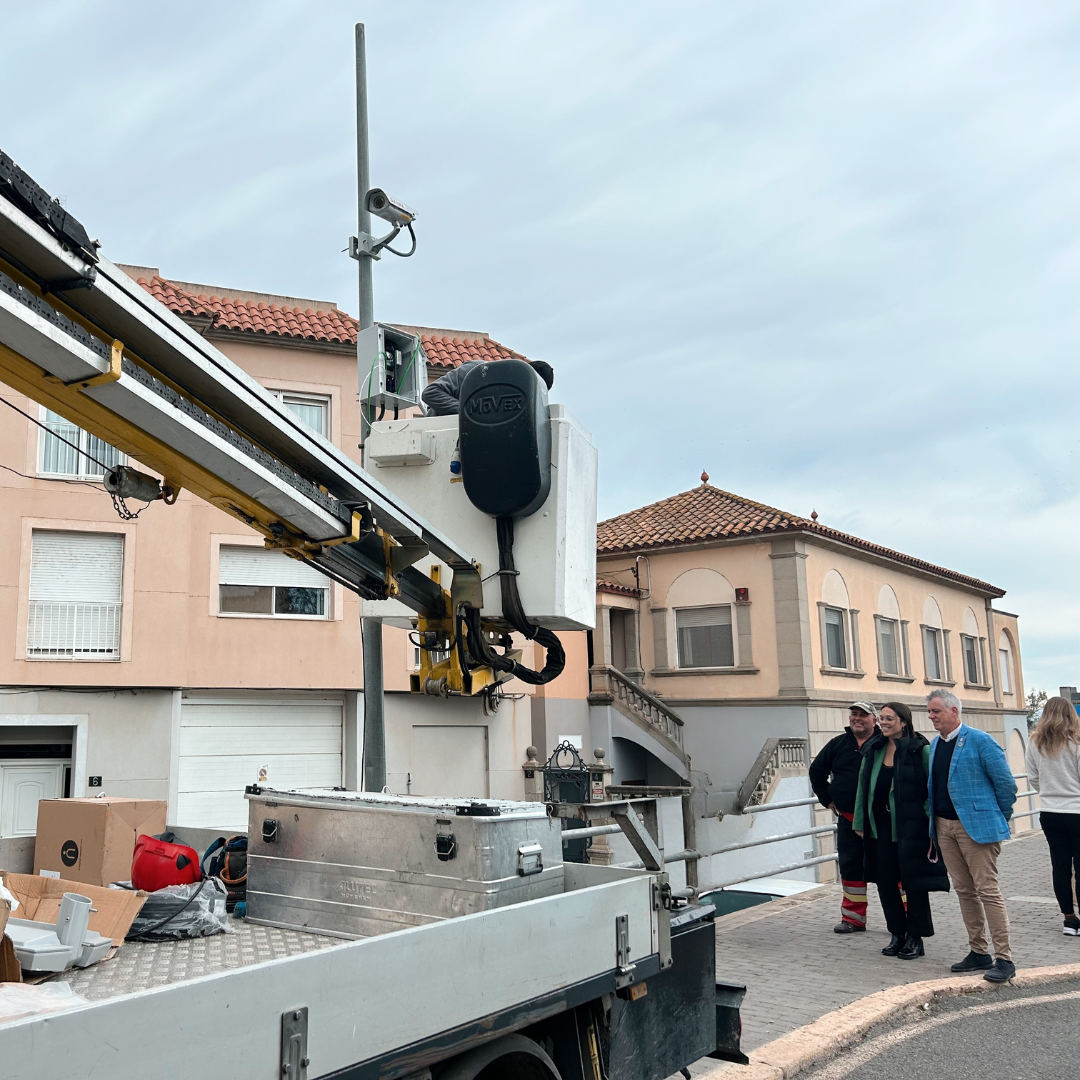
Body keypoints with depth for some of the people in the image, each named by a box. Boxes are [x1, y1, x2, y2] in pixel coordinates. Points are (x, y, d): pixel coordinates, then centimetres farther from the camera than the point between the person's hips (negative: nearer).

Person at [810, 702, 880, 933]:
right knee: (850, 868, 11)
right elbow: (816, 771, 17)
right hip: (848, 819, 4)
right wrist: (827, 799, 12)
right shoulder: (838, 744, 7)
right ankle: (853, 918, 21)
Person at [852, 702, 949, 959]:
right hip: (879, 827, 6)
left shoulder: (921, 750, -8)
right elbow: (863, 787, 12)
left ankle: (915, 938, 15)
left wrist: (931, 827, -13)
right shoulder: (872, 750, 9)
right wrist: (860, 822, 9)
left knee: (912, 882, 1)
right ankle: (898, 934, 22)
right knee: (885, 881, 9)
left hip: (910, 827, -6)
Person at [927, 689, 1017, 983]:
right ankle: (979, 953, 22)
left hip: (976, 826, -7)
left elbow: (1006, 783, -7)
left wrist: (1000, 819, 1)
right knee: (964, 891, 12)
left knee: (987, 890, -6)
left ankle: (1004, 959, 0)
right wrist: (934, 823, 15)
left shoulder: (979, 740, -11)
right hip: (944, 826, 7)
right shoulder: (935, 744, 11)